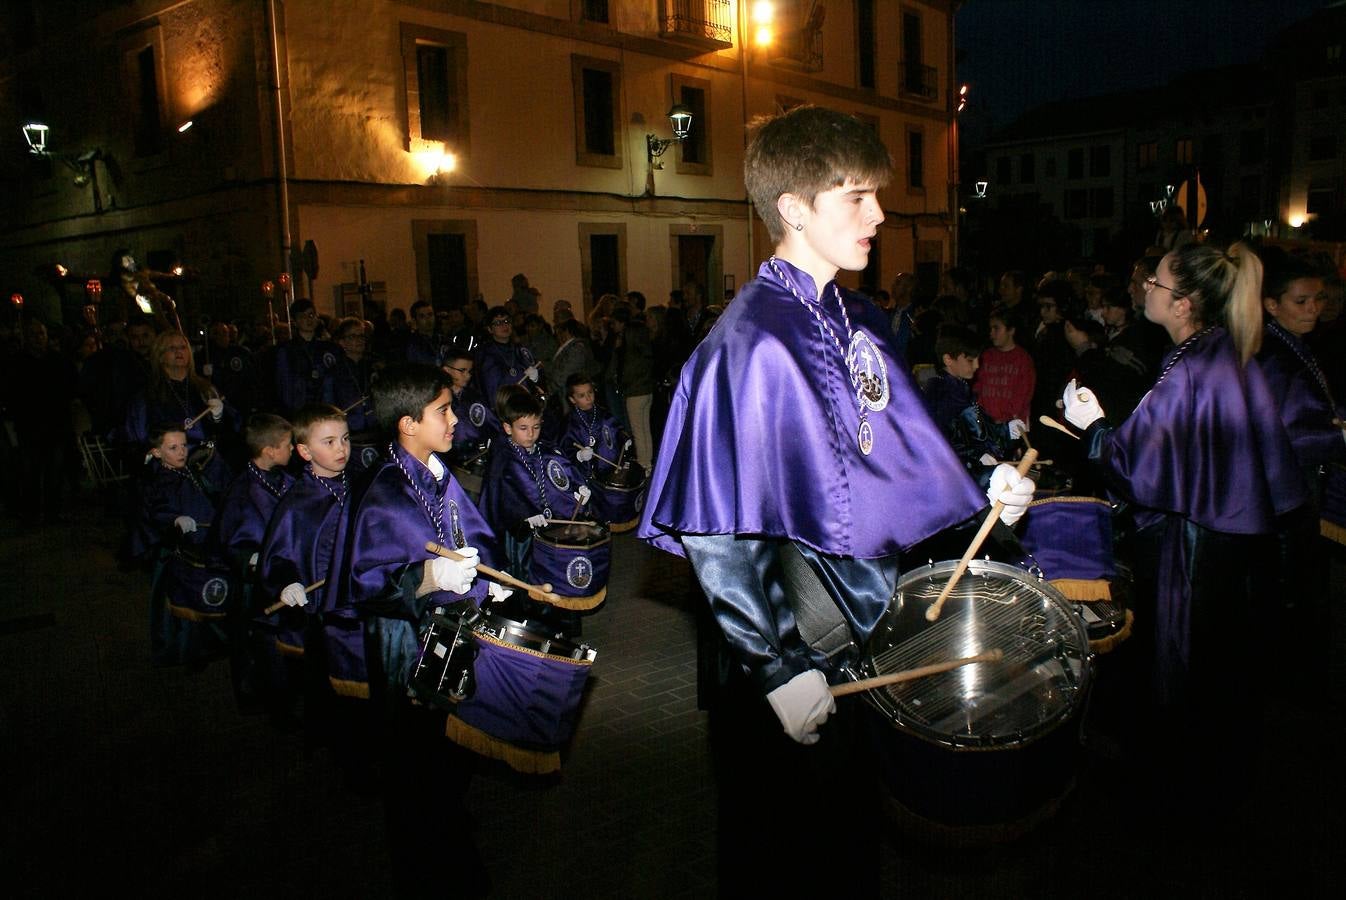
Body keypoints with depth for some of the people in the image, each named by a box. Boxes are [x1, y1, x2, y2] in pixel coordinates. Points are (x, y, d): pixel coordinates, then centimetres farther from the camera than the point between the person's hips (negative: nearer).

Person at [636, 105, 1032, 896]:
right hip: (792, 652, -8)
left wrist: (978, 490, 4)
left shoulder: (858, 321, 5)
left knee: (853, 827, 25)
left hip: (866, 621, 8)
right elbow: (721, 534, -23)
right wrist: (778, 670, -21)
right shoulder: (754, 344, -23)